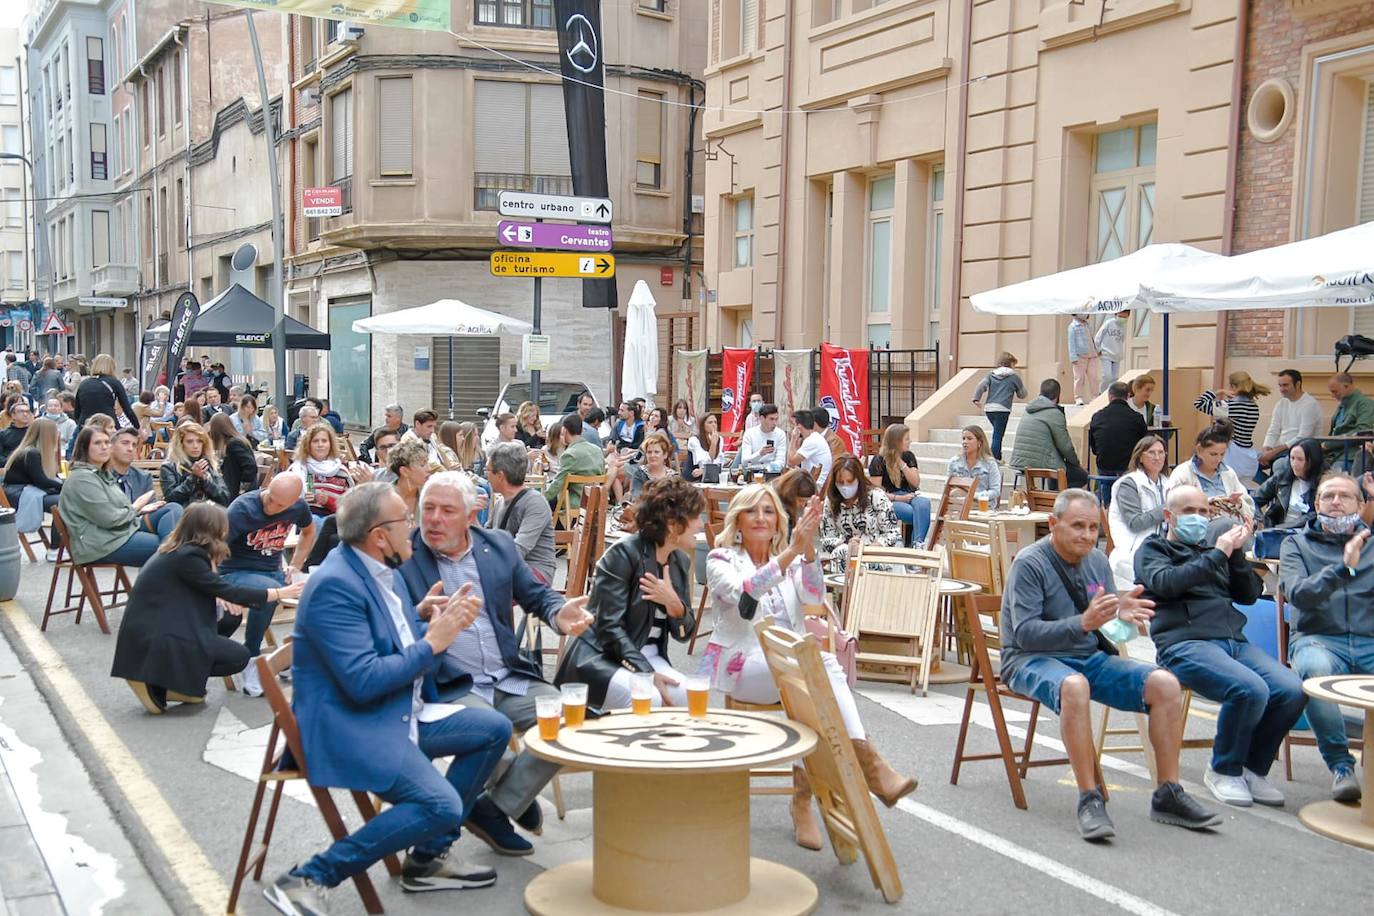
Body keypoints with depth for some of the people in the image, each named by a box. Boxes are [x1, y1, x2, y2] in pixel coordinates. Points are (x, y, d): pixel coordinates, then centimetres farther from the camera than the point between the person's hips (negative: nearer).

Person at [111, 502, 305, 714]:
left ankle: (175, 675, 5)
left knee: (231, 617, 12)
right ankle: (157, 684, -7)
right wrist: (279, 594, -10)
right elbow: (226, 591, -16)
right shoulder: (186, 557, -19)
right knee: (238, 657, -8)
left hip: (160, 628, 10)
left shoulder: (180, 550, 9)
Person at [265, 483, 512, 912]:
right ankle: (307, 879, -14)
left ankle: (428, 858, 12)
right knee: (442, 806, -24)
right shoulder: (335, 585, -21)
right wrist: (431, 643, -16)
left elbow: (405, 647, 18)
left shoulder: (386, 574, 7)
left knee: (495, 729, 8)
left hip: (401, 711, 10)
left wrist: (445, 624, -1)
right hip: (350, 725, -10)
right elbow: (362, 682, -27)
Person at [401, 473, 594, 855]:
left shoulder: (499, 546, 9)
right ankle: (520, 789, 6)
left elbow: (536, 595, 16)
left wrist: (559, 615, -7)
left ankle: (494, 807, 3)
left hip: (512, 679, 5)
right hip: (449, 685, -5)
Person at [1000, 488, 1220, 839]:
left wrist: (1121, 613, -12)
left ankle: (1167, 795, -4)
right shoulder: (1029, 563, -13)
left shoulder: (1098, 562, 8)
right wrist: (1083, 622, -32)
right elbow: (1025, 633, -20)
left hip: (1090, 657, 7)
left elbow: (1104, 623, 13)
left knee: (1165, 684, -13)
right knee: (1074, 686, -40)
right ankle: (1090, 799, -32)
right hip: (1033, 659, -7)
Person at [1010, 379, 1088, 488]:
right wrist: (1077, 463, 12)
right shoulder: (1055, 414, -10)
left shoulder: (1028, 412, 16)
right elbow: (1065, 446, -7)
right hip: (1040, 465, -8)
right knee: (1083, 476, 6)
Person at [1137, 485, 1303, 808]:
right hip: (1185, 644, -6)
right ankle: (1224, 771, -7)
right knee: (1251, 689, -30)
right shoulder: (1153, 549, 13)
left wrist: (1237, 553, 6)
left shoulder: (1213, 549, 29)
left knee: (1292, 691, -19)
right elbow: (1167, 583, -9)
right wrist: (1217, 555, -7)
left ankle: (1254, 768, 2)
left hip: (1235, 641, 6)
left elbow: (1249, 595, 20)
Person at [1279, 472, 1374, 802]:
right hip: (1319, 639, -1)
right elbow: (1298, 595, -6)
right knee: (1315, 668, -37)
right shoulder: (1297, 544, 14)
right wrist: (1343, 568, -20)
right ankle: (1340, 765, -26)